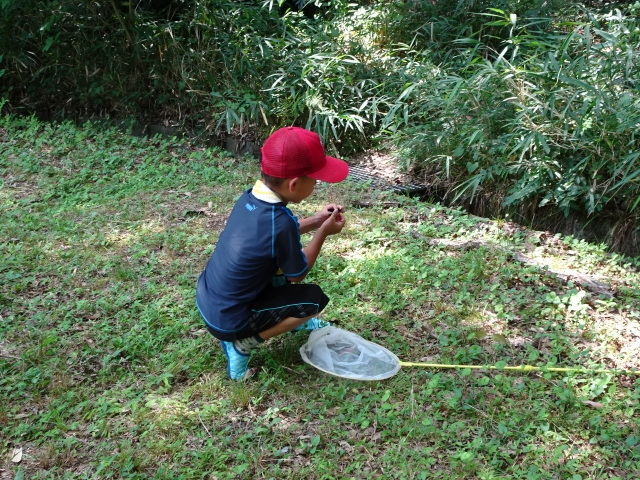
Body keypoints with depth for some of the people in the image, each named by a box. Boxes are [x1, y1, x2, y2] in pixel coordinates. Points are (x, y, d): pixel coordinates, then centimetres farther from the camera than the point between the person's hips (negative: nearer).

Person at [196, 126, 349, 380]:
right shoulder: (280, 221, -29)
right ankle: (243, 343, 0)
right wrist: (323, 232, -1)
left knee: (281, 264, 17)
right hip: (226, 320, -8)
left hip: (205, 301, 8)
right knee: (315, 298, 2)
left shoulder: (250, 196, -6)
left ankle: (290, 318, 32)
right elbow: (297, 274, -11)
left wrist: (314, 221, 9)